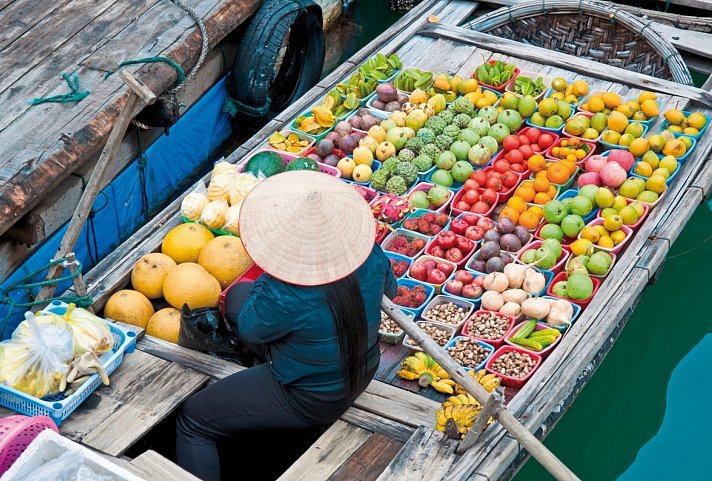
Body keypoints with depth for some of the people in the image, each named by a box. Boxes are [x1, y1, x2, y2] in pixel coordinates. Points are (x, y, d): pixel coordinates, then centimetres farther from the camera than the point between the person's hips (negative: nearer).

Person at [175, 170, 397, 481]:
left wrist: (266, 279, -4)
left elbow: (250, 328, -15)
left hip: (312, 401, -7)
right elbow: (389, 289, 3)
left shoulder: (285, 298, -38)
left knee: (192, 421, 9)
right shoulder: (371, 255, -21)